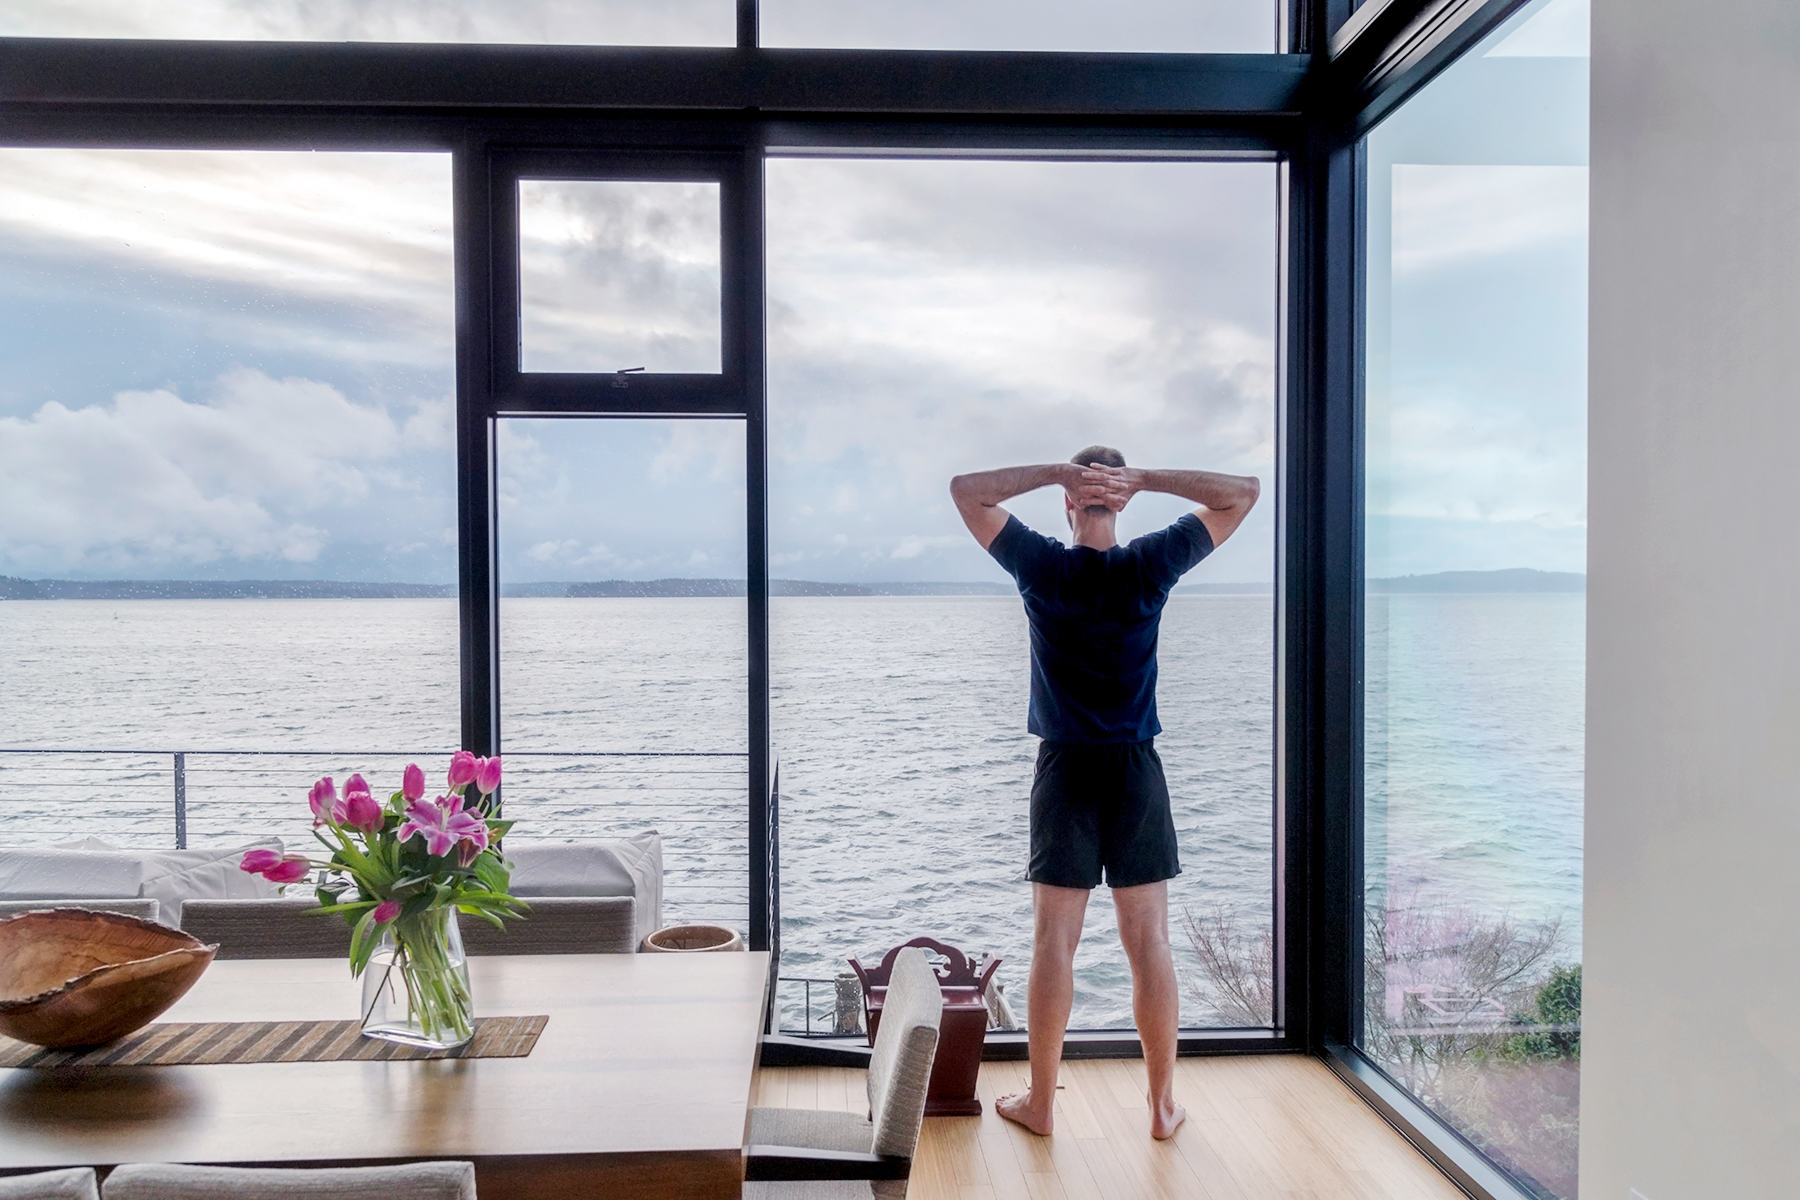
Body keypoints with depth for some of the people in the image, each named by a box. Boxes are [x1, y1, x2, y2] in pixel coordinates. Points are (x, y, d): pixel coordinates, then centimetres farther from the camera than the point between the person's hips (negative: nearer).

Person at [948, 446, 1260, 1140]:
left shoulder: (1042, 567, -7)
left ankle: (1040, 1102, 16)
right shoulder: (1151, 566, -5)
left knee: (1054, 941, 5)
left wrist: (1056, 472, -5)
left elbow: (966, 490, 1)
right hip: (1137, 771, 1)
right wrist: (1144, 478, -6)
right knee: (1149, 942, 7)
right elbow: (1243, 494, 3)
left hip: (1065, 771, -1)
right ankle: (1164, 1107, 17)